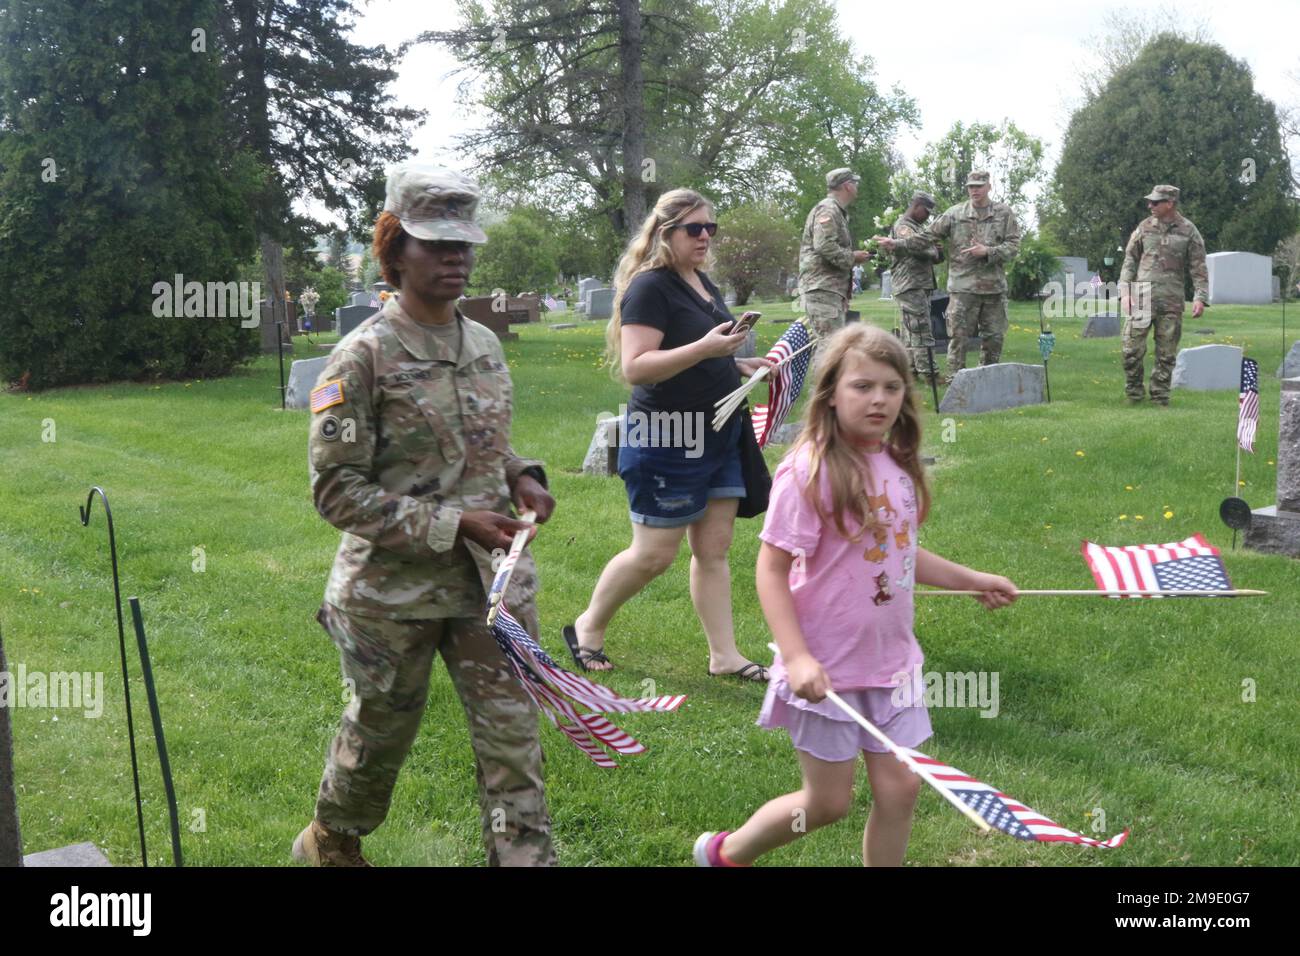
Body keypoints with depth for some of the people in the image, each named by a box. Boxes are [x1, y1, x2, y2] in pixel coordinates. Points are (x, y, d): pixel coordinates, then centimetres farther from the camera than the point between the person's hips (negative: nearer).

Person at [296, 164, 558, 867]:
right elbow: (336, 491, -16)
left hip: (493, 575, 4)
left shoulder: (485, 344, 5)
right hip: (395, 587, -4)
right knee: (380, 730, 16)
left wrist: (522, 478, -2)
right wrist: (453, 525, -22)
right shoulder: (363, 356, -14)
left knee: (512, 733, 1)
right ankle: (331, 842, 46)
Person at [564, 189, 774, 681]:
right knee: (654, 554, -1)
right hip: (666, 442, -8)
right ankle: (588, 627, 20)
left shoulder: (703, 283, 14)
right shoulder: (650, 286, -14)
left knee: (713, 549, 9)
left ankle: (724, 654, 14)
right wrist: (704, 349, -30)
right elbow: (635, 366, -23)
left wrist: (741, 364, 11)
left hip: (717, 437, 8)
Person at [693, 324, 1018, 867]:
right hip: (828, 669, -6)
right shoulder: (811, 471, -19)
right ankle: (725, 853, 30)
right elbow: (771, 568, -18)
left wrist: (970, 580, 18)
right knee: (828, 803, 6)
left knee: (899, 788, 8)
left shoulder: (896, 464, 3)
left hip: (890, 660, 7)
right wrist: (796, 657, -25)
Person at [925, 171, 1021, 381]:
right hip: (963, 286, -2)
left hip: (995, 285, 2)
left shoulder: (1004, 213, 6)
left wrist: (988, 252, -14)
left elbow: (1013, 245, 1)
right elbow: (929, 236, 6)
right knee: (958, 335, -5)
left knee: (994, 336, 10)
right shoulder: (955, 213, 4)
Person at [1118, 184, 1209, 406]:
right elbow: (1129, 260, 10)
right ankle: (1133, 394, 9)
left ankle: (1160, 395, 13)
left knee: (1166, 353, 3)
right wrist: (1124, 292, 0)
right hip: (1142, 296, 1)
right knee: (1132, 349, -5)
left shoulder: (1188, 231, 3)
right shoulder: (1144, 227, 7)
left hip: (1172, 301, -1)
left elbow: (1198, 268, 3)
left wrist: (1200, 297, -7)